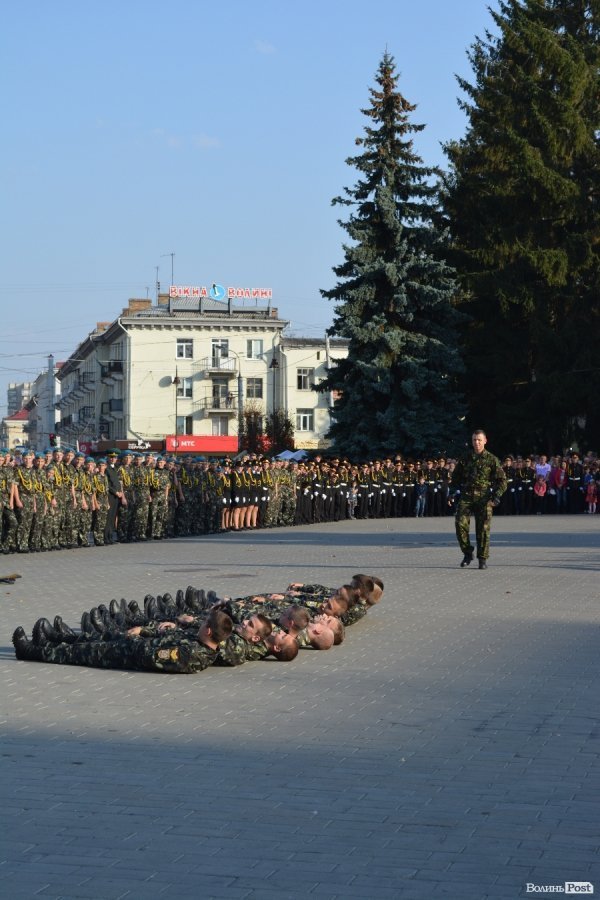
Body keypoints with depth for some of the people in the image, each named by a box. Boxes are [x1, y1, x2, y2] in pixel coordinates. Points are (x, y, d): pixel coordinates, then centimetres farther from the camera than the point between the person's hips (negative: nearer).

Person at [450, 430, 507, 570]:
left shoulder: (492, 460, 4)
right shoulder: (465, 459, 12)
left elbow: (501, 479, 3)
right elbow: (456, 477, 22)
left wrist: (497, 495, -11)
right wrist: (453, 492, 7)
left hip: (484, 498, -2)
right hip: (466, 497, 2)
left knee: (483, 529, -4)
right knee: (460, 523, -13)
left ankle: (483, 559, 7)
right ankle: (467, 553, 3)